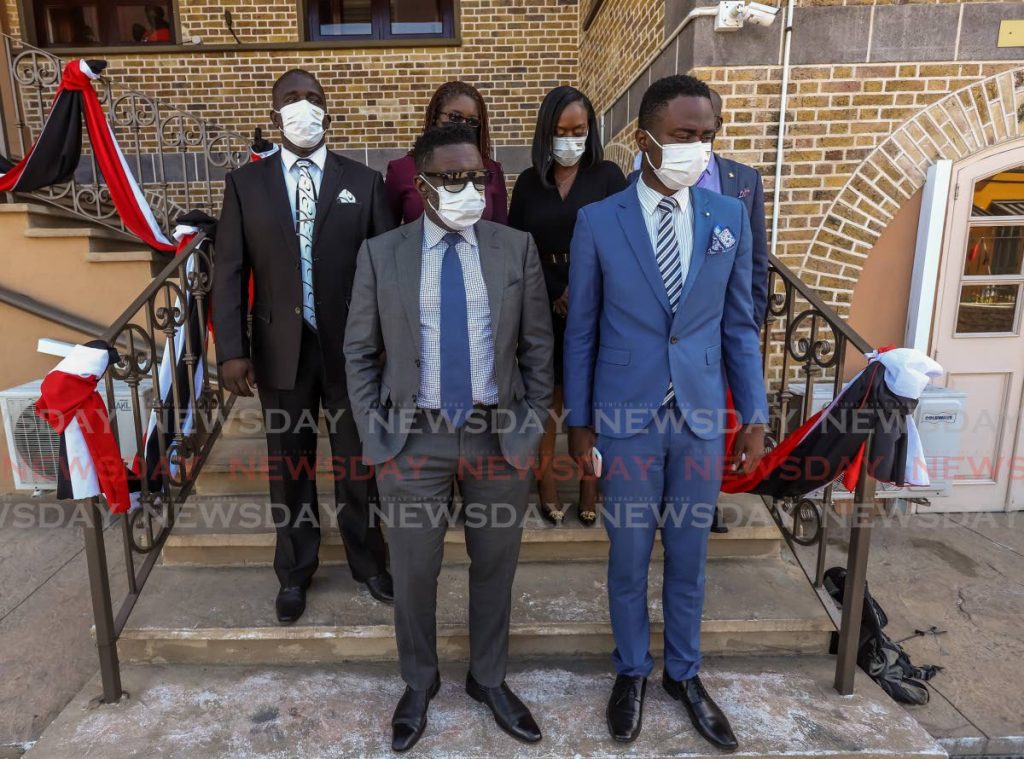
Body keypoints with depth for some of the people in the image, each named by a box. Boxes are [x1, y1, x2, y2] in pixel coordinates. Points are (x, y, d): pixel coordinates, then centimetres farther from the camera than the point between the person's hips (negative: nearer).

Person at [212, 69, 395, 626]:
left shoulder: (363, 182, 2)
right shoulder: (245, 183, 4)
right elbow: (228, 272, 1)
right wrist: (231, 350, -7)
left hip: (351, 348, -1)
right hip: (280, 350, 1)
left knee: (358, 462, 12)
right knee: (289, 467, 14)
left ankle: (368, 563, 34)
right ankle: (294, 573, 35)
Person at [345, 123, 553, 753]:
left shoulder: (518, 248, -1)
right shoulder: (381, 254, -2)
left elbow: (538, 346, 4)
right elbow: (360, 352, 4)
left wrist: (532, 424, -1)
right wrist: (374, 432, -2)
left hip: (501, 436, 1)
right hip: (413, 438, 0)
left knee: (496, 567, 16)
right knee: (414, 572, 14)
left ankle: (490, 679, 41)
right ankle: (419, 684, 41)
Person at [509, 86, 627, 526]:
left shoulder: (608, 176, 0)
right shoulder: (528, 182, 6)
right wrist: (552, 296, -7)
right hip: (541, 308, 2)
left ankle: (590, 484, 18)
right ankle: (547, 481, 20)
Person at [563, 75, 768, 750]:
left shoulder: (730, 217, 2)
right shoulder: (598, 222, -5)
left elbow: (740, 324, 6)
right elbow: (581, 331, -1)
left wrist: (755, 416, 3)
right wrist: (579, 422, -1)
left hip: (701, 416, 2)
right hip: (627, 417, -2)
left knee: (689, 555, 16)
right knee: (629, 555, 13)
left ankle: (685, 673, 39)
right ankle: (632, 671, 37)